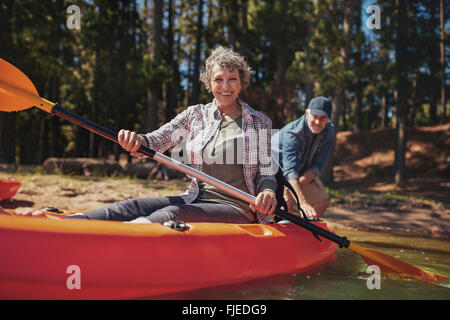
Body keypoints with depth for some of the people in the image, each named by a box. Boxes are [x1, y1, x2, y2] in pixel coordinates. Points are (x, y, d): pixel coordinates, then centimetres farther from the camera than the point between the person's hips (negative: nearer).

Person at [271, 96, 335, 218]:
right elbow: (290, 170, -46)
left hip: (304, 173, 6)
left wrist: (300, 182, -35)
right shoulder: (291, 132, -36)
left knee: (323, 201, 0)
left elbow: (317, 165, -17)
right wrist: (303, 203, -57)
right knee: (287, 202, -25)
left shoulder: (329, 132, -18)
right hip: (277, 168, -6)